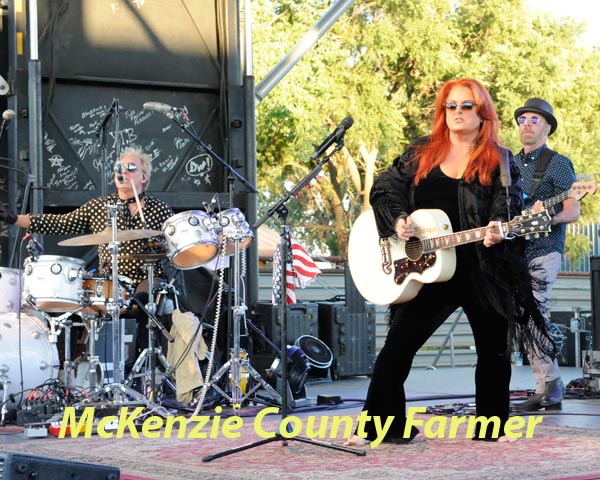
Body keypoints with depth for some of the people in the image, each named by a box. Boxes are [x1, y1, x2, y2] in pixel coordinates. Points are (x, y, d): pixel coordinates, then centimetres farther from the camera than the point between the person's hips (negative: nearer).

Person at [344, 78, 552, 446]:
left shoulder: (499, 161, 3)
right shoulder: (421, 154, 8)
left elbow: (509, 206, -8)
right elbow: (384, 189, 7)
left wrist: (498, 230, -29)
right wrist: (397, 221, -11)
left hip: (485, 270, -1)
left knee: (494, 350, 6)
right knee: (399, 344, -4)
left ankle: (492, 427, 21)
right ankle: (378, 425, 3)